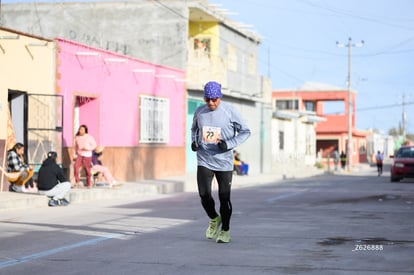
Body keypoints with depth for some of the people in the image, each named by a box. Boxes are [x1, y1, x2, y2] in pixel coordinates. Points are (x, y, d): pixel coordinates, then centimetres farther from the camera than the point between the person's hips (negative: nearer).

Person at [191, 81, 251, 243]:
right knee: (204, 195, -8)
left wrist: (229, 144, -16)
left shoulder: (229, 111, -8)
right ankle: (214, 219, 22)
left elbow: (245, 132, -3)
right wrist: (193, 141, 2)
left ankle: (225, 230, 19)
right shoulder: (199, 112, 2)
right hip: (204, 161, 2)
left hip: (224, 162, -2)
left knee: (224, 197, 0)